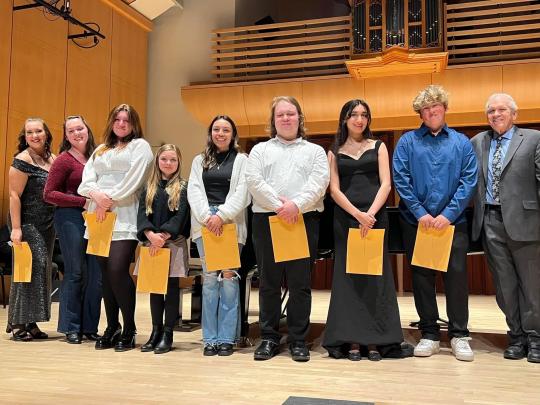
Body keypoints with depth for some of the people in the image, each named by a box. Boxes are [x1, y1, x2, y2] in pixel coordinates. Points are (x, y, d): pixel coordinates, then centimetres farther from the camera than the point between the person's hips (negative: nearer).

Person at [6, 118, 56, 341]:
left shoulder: (52, 159, 11)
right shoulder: (23, 160, -10)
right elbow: (14, 195, -14)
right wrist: (15, 228, -19)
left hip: (47, 224, 7)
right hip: (27, 223, -7)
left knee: (42, 270, 8)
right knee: (29, 269, -8)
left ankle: (31, 322, 17)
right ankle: (17, 323, 3)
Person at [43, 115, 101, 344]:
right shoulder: (64, 160, -3)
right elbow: (49, 194, -6)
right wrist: (82, 202, -13)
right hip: (70, 218, -5)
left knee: (96, 274, 3)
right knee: (76, 272, -3)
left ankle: (90, 327, 15)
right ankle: (71, 328, 11)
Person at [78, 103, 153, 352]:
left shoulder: (140, 146, 7)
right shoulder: (100, 150, 24)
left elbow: (133, 180, -7)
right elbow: (87, 179, 11)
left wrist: (111, 199, -11)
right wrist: (96, 194, -9)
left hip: (124, 218, -6)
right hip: (98, 217, 6)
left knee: (118, 270, -15)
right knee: (106, 273, 5)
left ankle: (129, 329, -2)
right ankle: (112, 328, 14)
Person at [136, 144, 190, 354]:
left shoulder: (183, 187, 2)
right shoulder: (149, 187, 12)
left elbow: (181, 216, -8)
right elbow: (142, 213, 3)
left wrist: (164, 235, -19)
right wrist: (150, 234, -15)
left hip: (174, 242, -3)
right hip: (152, 242, 4)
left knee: (171, 286, 0)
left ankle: (167, 334, 8)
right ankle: (156, 331, 19)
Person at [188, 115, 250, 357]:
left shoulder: (241, 159, 9)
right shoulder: (199, 161, 17)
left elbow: (242, 193, -2)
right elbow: (194, 191, 5)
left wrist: (221, 216, -14)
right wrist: (207, 217, -11)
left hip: (231, 224, -2)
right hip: (205, 224, 2)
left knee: (228, 277, -4)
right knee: (209, 278, 1)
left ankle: (227, 338, 4)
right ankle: (210, 338, 7)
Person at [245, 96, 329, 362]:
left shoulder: (315, 151, 14)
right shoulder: (260, 150, 14)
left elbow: (319, 181, -3)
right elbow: (254, 181, -2)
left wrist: (297, 205, -18)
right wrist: (278, 205, -14)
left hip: (304, 220, 0)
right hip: (267, 220, 1)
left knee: (300, 283, 1)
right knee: (269, 282, 5)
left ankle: (298, 340, 11)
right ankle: (269, 338, 15)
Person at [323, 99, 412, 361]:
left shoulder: (378, 147, 10)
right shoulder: (334, 152, 10)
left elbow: (385, 184, 0)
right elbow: (334, 190, 0)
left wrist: (370, 214, -15)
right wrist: (357, 215, -14)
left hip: (375, 216, 0)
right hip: (345, 217, 0)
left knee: (375, 276, 0)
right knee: (348, 277, 1)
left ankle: (374, 340, 6)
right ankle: (351, 340, 6)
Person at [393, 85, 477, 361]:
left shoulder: (461, 142, 6)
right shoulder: (407, 141, 4)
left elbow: (468, 181, -1)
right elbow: (400, 179, -4)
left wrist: (448, 214, -12)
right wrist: (420, 213, -11)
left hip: (452, 221, 0)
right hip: (416, 221, 0)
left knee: (457, 275, 0)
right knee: (421, 277, 6)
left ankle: (459, 335, 13)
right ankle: (429, 333, 17)